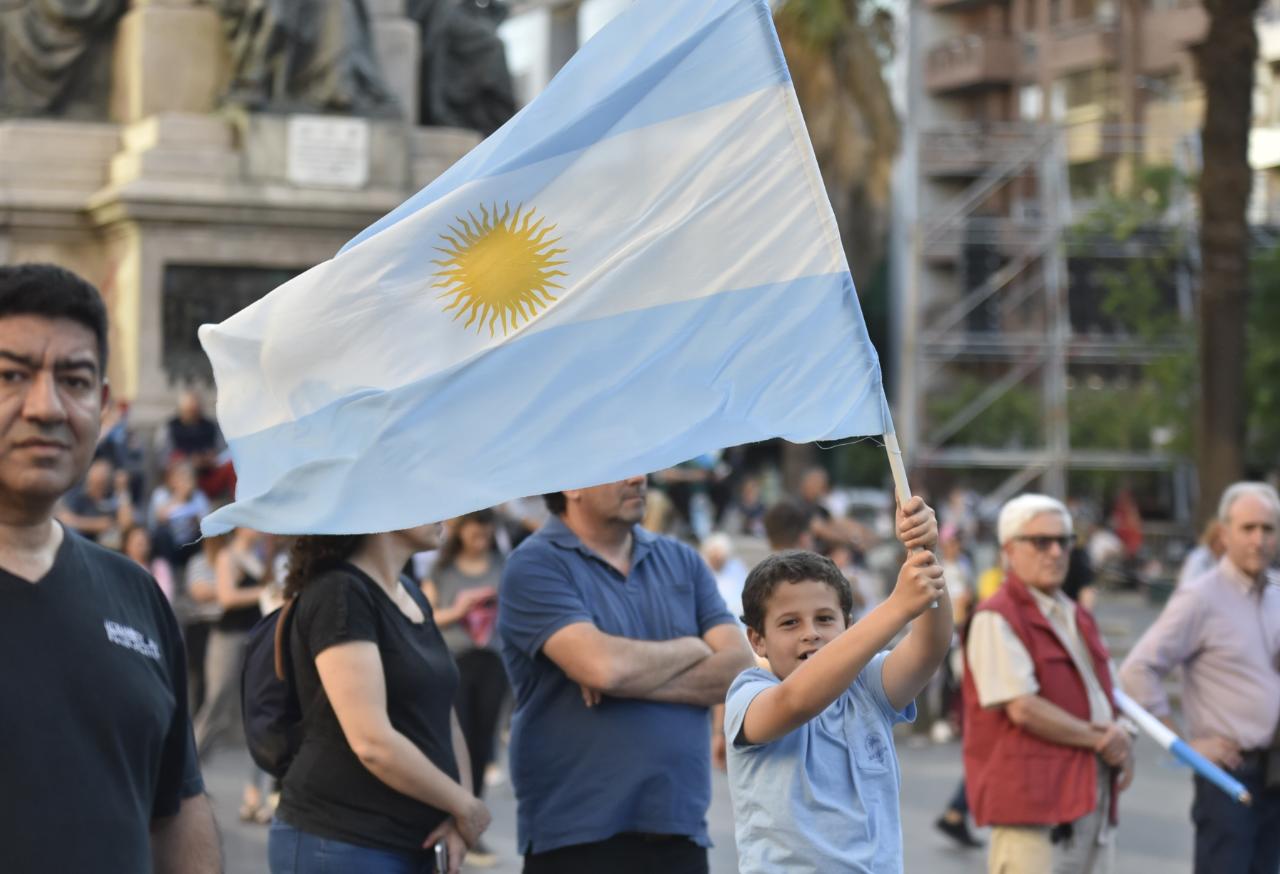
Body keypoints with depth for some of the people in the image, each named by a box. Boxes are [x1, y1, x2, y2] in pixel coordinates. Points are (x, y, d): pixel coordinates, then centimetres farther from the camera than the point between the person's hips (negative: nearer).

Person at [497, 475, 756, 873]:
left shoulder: (681, 561, 12)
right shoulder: (535, 567, -5)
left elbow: (740, 668, 0)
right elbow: (601, 664, -20)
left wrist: (629, 682, -13)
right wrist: (690, 649, -2)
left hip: (680, 830, 5)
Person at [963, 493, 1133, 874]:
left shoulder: (1077, 617, 19)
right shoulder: (995, 619, -10)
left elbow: (1104, 697, 23)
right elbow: (1023, 708, -18)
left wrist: (1120, 743, 0)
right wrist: (1099, 739, -10)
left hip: (1093, 797, 9)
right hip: (1032, 797, -9)